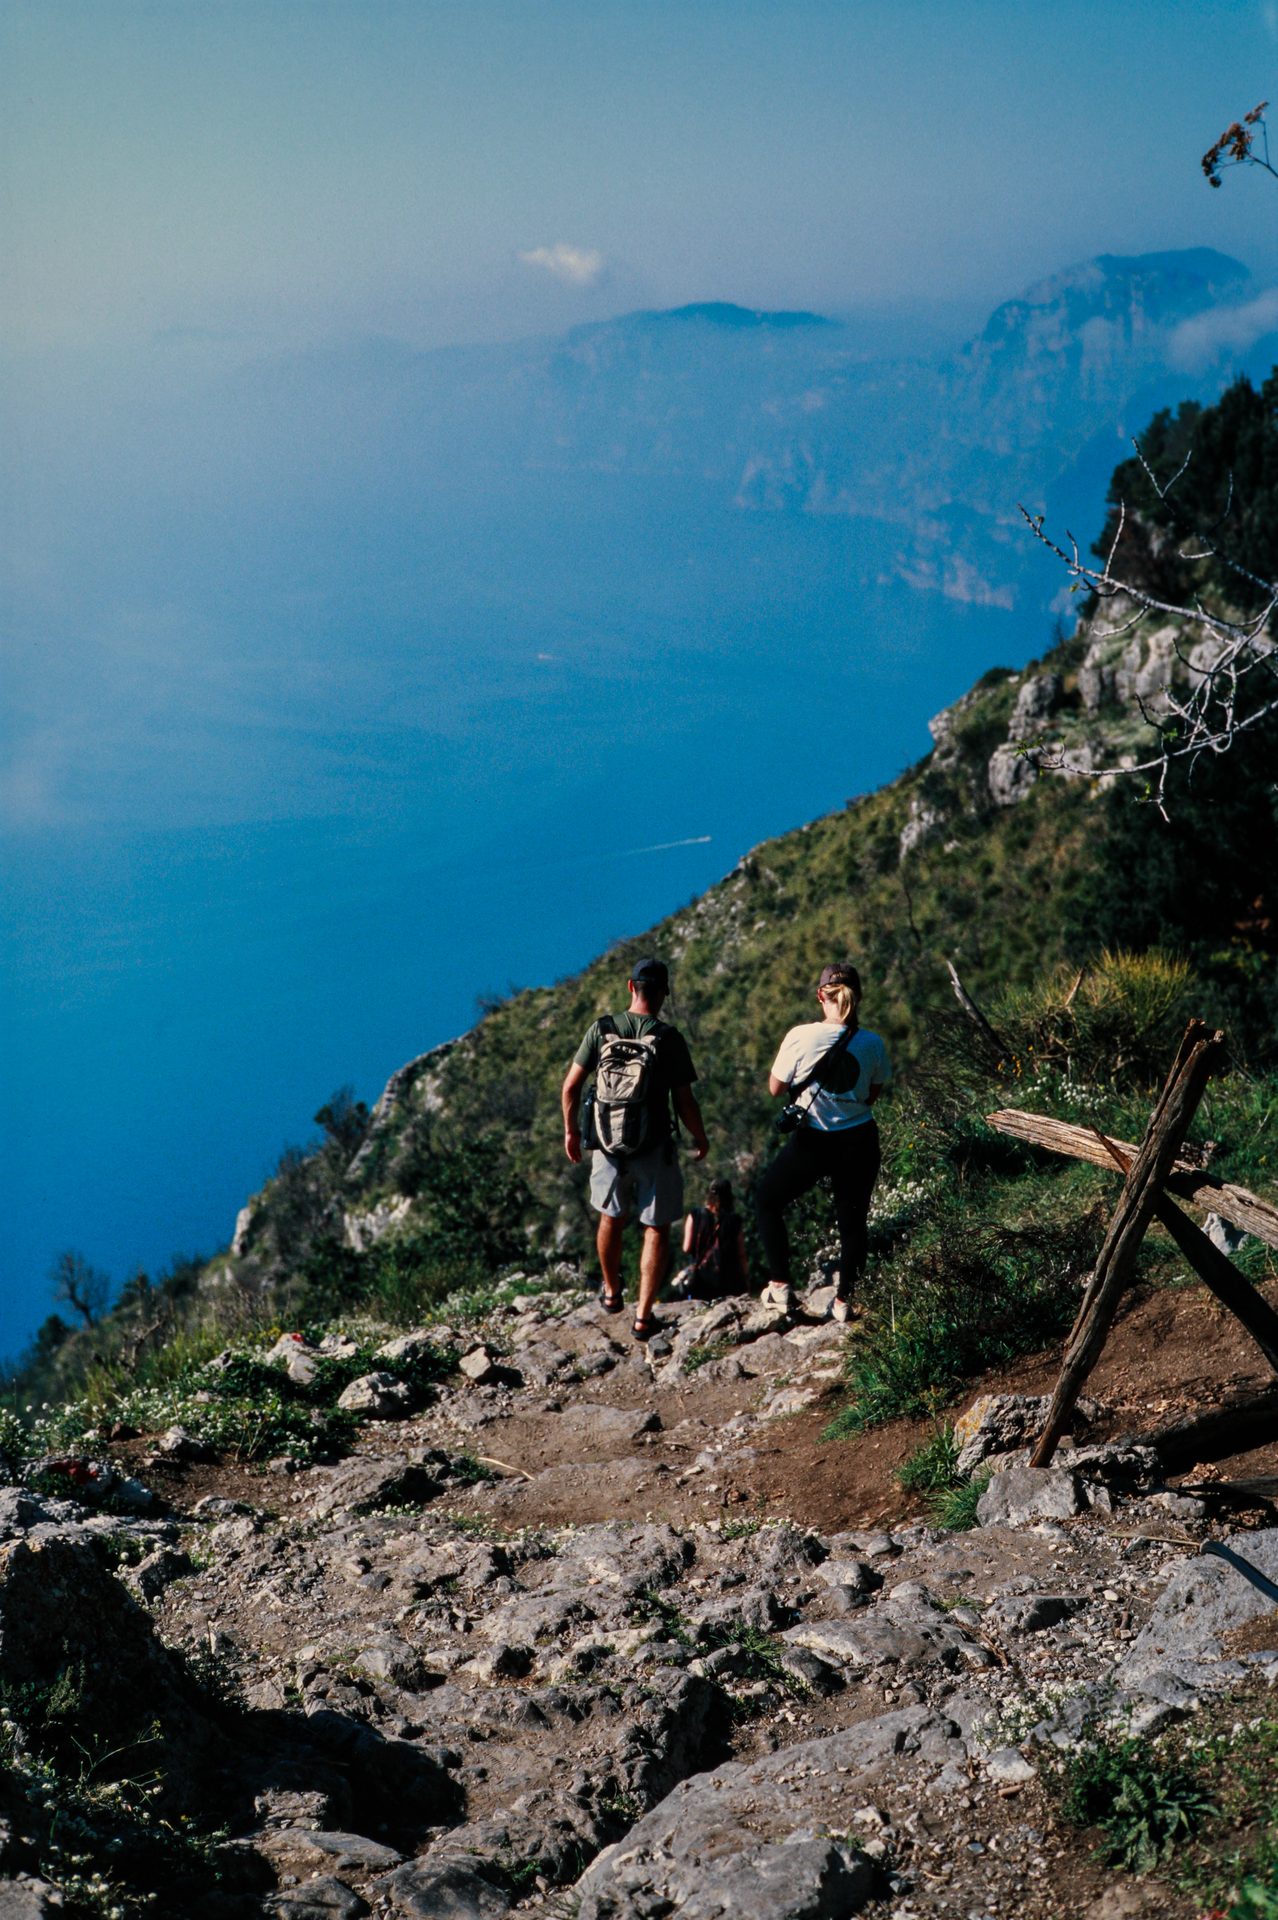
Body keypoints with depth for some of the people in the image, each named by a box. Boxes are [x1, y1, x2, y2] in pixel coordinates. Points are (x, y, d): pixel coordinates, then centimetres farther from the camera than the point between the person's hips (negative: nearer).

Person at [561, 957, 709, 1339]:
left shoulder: (602, 1029, -6)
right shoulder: (670, 1039, -13)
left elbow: (571, 1086, -3)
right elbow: (685, 1103, -11)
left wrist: (571, 1130, 11)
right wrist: (701, 1139, 6)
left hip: (608, 1142, 3)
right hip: (654, 1148, -3)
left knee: (611, 1218, 24)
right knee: (656, 1229, 9)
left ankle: (612, 1293, 42)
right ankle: (643, 1316, 6)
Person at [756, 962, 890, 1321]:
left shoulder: (801, 1037, -14)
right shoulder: (872, 1044, -6)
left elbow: (775, 1087, -3)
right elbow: (872, 1095, 6)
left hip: (812, 1141, -2)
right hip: (859, 1142, 2)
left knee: (767, 1200, 19)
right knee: (852, 1221, 16)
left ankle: (780, 1285, 14)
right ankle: (844, 1300, 22)